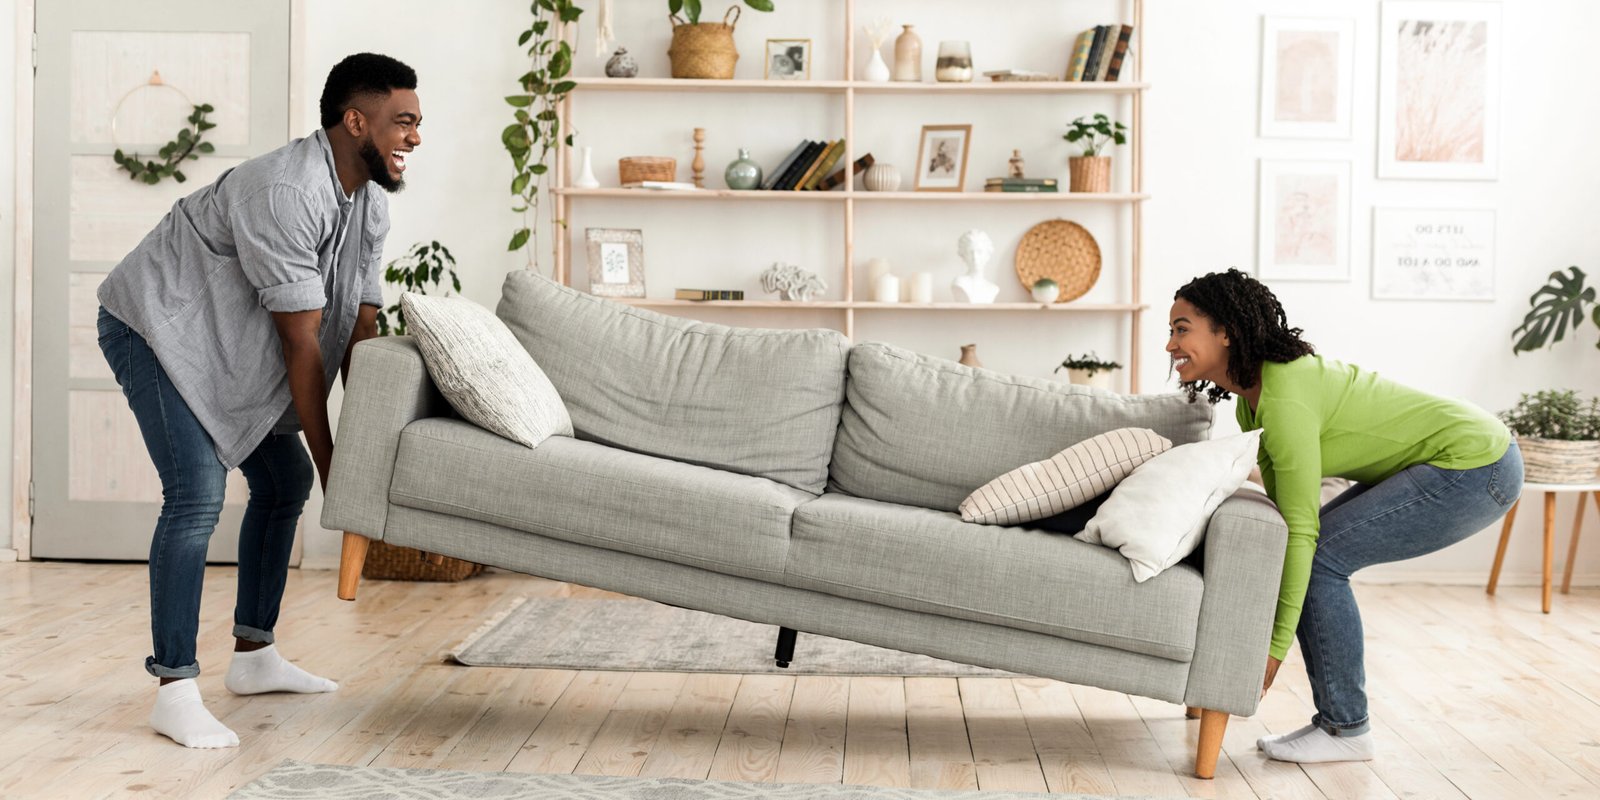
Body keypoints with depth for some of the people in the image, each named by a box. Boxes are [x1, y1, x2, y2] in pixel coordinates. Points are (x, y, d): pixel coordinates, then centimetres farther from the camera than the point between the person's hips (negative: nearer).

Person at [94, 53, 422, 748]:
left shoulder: (370, 208, -2)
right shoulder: (287, 193, -32)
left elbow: (359, 332, 0)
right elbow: (302, 343, -30)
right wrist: (330, 462, -25)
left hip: (226, 345, 10)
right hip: (153, 325, -10)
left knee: (284, 480, 11)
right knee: (197, 496, -20)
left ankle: (253, 656, 23)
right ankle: (175, 692, -13)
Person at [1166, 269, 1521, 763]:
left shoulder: (1284, 400, -25)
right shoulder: (1251, 400, 4)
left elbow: (1301, 531, -25)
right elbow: (1286, 512, 10)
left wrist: (1276, 645, -21)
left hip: (1476, 467, -9)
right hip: (1450, 462, 10)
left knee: (1320, 556, -15)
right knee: (1316, 552, 3)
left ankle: (1346, 729, -3)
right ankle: (1338, 719, 10)